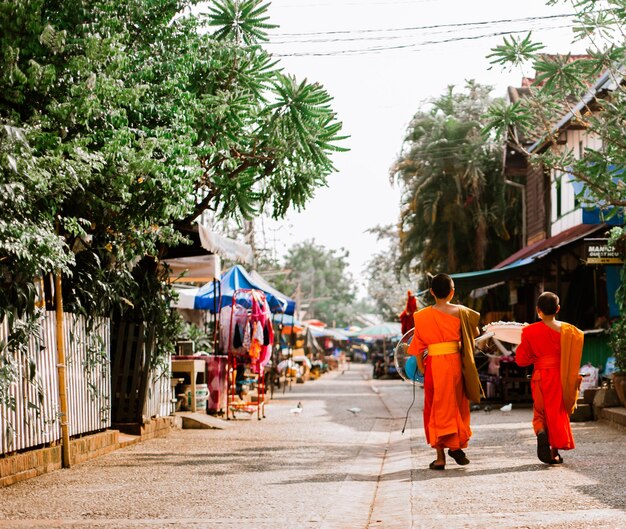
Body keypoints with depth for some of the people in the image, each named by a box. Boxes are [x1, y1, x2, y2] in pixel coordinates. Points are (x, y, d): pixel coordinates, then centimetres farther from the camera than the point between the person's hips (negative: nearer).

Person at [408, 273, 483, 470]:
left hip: (434, 364, 0)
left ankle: (440, 457, 5)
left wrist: (422, 369, 7)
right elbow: (475, 333, 12)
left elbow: (419, 347, -1)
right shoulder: (461, 312, -3)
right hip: (456, 363, 0)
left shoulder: (422, 316, -3)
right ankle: (456, 445, 16)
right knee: (457, 406, 19)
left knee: (437, 409, 7)